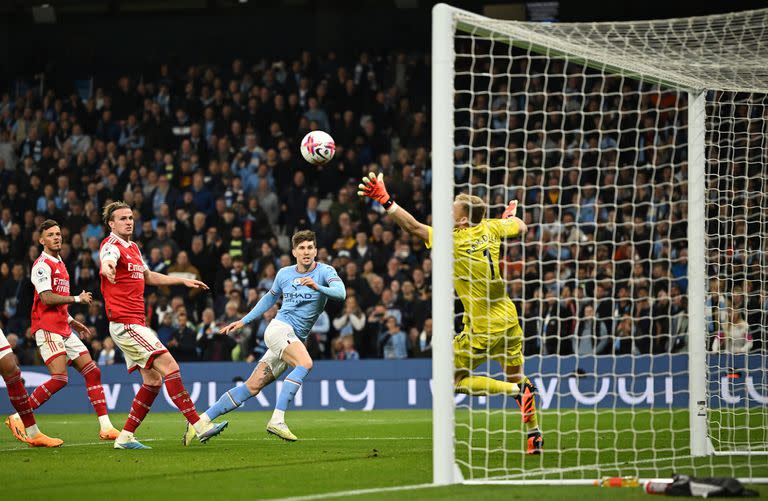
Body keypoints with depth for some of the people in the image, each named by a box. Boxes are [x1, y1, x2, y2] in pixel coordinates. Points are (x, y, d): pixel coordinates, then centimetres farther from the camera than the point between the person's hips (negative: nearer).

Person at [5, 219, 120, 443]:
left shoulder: (59, 264, 20)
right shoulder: (42, 265, -9)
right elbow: (47, 298, -19)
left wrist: (72, 321, 24)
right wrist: (78, 298, -12)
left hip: (64, 329, 9)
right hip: (47, 328, -9)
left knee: (92, 372, 2)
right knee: (60, 378, -19)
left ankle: (105, 427, 1)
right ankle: (18, 418, -9)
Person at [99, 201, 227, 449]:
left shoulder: (133, 248, 18)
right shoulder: (111, 245, -10)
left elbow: (148, 276, 35)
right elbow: (107, 261, -35)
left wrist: (183, 280, 36)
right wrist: (107, 268, -59)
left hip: (136, 324, 10)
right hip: (125, 323, -10)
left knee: (153, 380, 8)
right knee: (169, 366, -15)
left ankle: (125, 437, 10)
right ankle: (199, 426, -17)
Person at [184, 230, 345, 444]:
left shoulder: (325, 271, 1)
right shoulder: (284, 274, 6)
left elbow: (340, 293, -19)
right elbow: (270, 298, 25)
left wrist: (317, 287, -35)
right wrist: (243, 321, 25)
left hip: (297, 338, 2)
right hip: (279, 328, -2)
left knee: (252, 387, -1)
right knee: (305, 363, -32)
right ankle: (277, 420, -37)